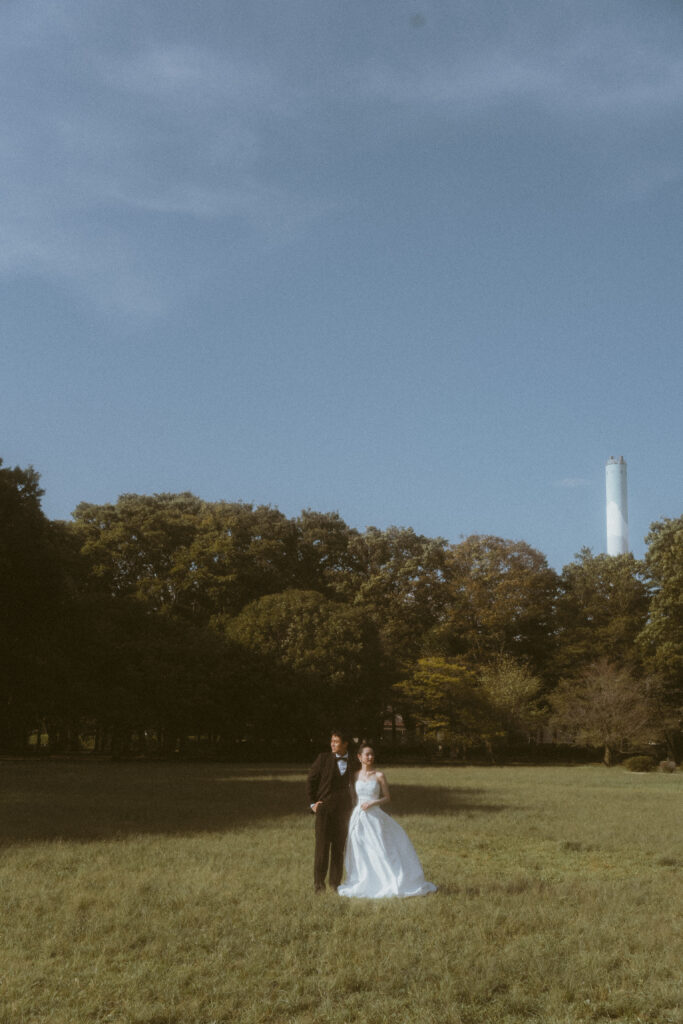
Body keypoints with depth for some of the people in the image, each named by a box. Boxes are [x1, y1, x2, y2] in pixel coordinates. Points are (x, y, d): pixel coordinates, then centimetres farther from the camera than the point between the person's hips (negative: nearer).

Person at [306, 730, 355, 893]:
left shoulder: (352, 762, 6)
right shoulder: (323, 759, -1)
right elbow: (310, 781, 4)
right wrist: (312, 803, -1)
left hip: (343, 810, 2)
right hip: (324, 808, -2)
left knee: (339, 847, 5)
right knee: (322, 846, -4)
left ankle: (335, 882, 15)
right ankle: (319, 883, 6)